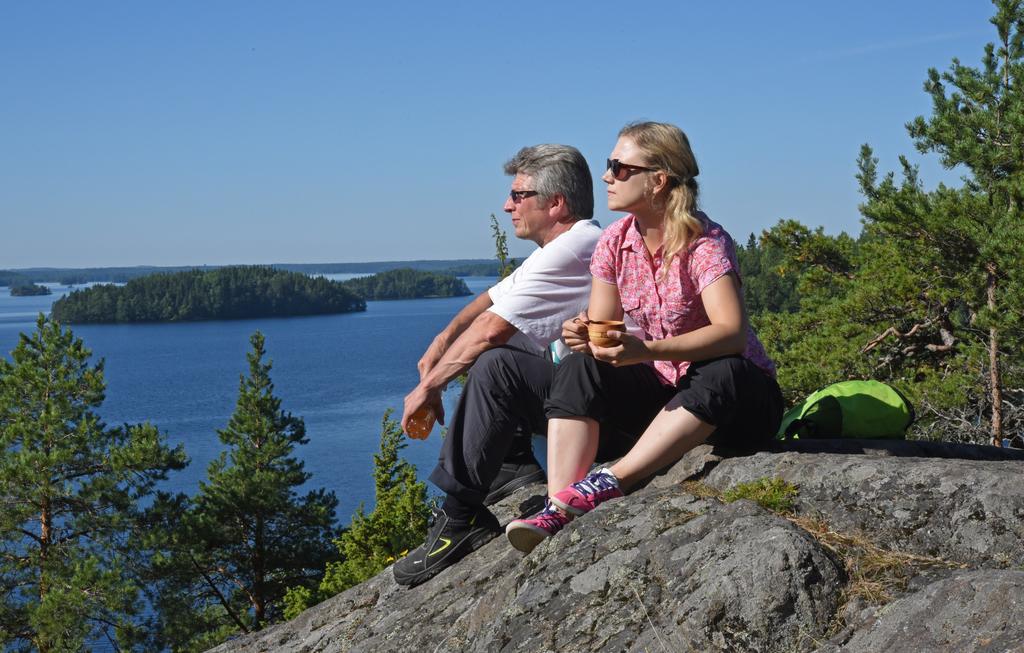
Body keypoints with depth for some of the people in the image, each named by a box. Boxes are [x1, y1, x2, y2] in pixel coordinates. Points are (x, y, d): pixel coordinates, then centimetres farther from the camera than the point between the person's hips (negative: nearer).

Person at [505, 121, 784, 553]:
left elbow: (732, 332, -33)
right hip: (663, 389, 5)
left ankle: (611, 482, -39)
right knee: (577, 369, -18)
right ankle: (558, 509, -33)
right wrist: (583, 335, -26)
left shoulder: (705, 243, -19)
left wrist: (646, 350, -44)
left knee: (723, 373, -38)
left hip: (736, 398, -5)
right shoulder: (615, 242, 0)